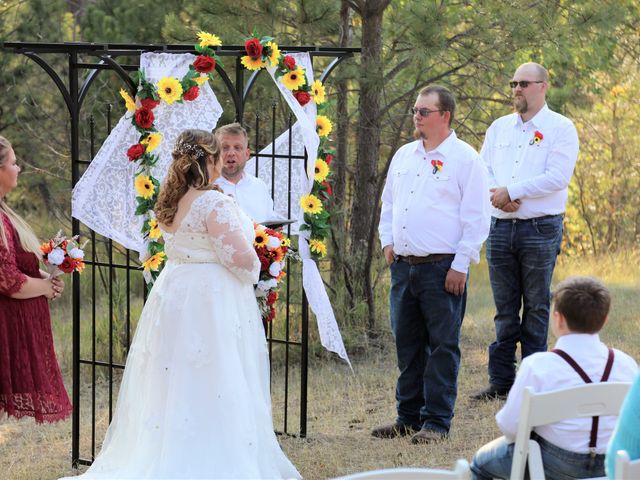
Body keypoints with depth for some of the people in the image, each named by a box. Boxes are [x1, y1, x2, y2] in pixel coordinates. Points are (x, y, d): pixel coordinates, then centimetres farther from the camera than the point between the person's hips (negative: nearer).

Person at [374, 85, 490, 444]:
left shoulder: (465, 159, -5)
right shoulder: (404, 156, 15)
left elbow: (477, 218, -8)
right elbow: (389, 203, 26)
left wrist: (461, 265, -12)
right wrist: (387, 241, 11)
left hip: (443, 268, -6)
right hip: (403, 266, 6)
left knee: (443, 346, -2)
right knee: (408, 345, 10)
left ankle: (437, 421, 3)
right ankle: (409, 417, 18)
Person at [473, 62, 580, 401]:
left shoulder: (560, 128, -2)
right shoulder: (499, 127, 15)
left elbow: (557, 177, -14)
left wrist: (511, 191, -13)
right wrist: (497, 195, -11)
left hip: (541, 229, -5)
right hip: (500, 228, 5)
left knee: (536, 308, 0)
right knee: (504, 309, 7)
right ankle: (500, 381, 11)